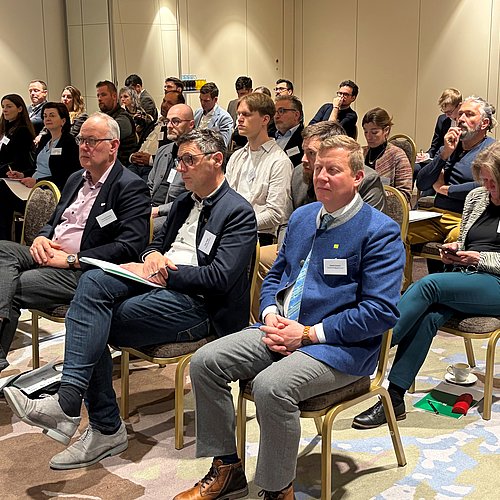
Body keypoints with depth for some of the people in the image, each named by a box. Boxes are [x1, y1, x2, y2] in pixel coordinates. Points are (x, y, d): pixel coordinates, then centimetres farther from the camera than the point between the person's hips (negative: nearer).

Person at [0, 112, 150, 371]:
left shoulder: (131, 187, -8)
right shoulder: (76, 179, 20)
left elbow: (129, 248, -17)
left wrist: (72, 259, -18)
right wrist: (41, 239, 1)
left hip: (82, 272, -8)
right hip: (50, 255, 8)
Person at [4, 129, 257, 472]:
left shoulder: (239, 212, -4)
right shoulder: (184, 203, 23)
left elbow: (221, 276, -14)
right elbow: (158, 242, 27)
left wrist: (163, 271, -14)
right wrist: (153, 257, 1)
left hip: (196, 304, -8)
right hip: (159, 284, 8)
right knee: (93, 281, -21)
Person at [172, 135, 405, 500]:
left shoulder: (379, 231, -8)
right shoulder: (302, 217, 15)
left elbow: (382, 311, -16)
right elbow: (275, 274, 23)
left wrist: (309, 333, -17)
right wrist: (270, 315, -1)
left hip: (341, 347, -7)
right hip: (281, 330, 7)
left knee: (271, 385, -33)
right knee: (204, 362, -9)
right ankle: (226, 470, 6)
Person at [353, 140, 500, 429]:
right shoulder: (476, 197, 17)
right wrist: (455, 249, 5)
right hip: (464, 280, 5)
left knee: (427, 285, -31)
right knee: (428, 315, -29)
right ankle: (394, 399, -30)